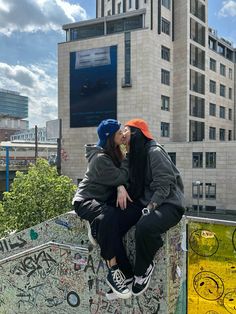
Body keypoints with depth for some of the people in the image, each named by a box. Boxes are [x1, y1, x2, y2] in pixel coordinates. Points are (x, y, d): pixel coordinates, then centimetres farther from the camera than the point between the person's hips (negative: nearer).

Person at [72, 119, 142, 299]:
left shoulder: (113, 152, 8)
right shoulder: (101, 158, -18)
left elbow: (118, 177, 5)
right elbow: (122, 177, -18)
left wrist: (121, 188, -17)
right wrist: (127, 156, -8)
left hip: (104, 199, 8)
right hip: (86, 201, -7)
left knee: (134, 211, -23)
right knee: (109, 216, -41)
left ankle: (97, 228, -11)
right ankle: (114, 271, -33)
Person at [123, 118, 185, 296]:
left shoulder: (154, 151, -12)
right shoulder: (134, 155, 15)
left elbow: (164, 185, -17)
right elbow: (135, 185, 9)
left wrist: (150, 208, -25)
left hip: (168, 204, -8)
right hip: (146, 203, 8)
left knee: (144, 226, -36)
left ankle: (143, 270, -8)